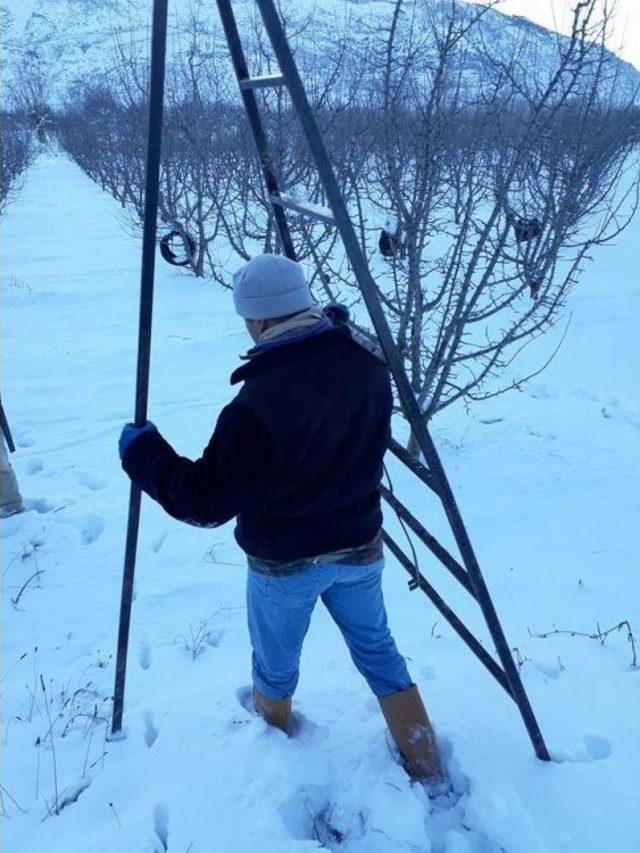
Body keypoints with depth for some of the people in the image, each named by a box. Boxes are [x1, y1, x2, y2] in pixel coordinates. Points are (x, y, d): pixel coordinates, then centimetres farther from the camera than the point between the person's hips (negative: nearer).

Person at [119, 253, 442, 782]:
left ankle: (273, 730, 52)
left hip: (285, 563, -4)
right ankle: (424, 764, 35)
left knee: (276, 663, 24)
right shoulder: (368, 364, -13)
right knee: (377, 648, 24)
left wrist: (141, 453, -10)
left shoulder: (258, 405, -33)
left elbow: (207, 503, -23)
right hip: (360, 546, 5)